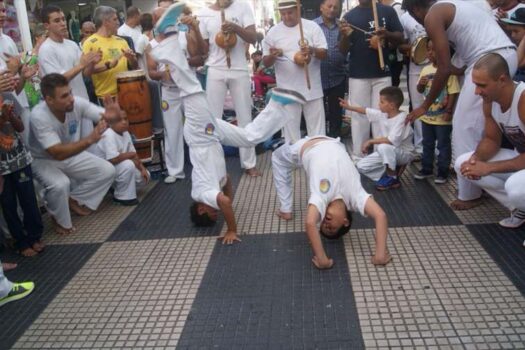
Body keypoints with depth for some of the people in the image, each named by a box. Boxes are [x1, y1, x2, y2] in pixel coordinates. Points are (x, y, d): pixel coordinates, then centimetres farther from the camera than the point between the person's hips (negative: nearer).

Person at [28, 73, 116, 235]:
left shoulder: (77, 103, -22)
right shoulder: (38, 117, -34)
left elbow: (106, 116, -22)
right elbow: (58, 153, -40)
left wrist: (113, 114, -48)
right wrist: (89, 140, -52)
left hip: (71, 156, 5)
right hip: (44, 161, -5)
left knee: (108, 171, -8)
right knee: (60, 185, -35)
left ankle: (74, 199, 12)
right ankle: (61, 221, -3)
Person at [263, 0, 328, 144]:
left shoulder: (312, 27, -1)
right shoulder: (273, 32, 2)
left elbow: (324, 54, -4)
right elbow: (266, 63, 4)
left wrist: (312, 50, -25)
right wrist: (272, 56, -19)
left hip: (312, 89, 0)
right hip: (287, 91, 1)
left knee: (317, 130, 8)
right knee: (291, 130, 8)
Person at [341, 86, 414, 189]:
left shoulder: (401, 118, -26)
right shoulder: (382, 114, -4)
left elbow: (392, 140, -36)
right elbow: (366, 111, 12)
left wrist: (371, 141, -29)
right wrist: (349, 107, 12)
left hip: (404, 153, -7)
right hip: (386, 152, 7)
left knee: (384, 147, -38)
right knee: (361, 166, -3)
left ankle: (392, 179, -18)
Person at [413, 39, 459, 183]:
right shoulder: (425, 69, 5)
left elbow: (453, 92, -15)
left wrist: (449, 110, -20)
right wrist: (421, 84, -9)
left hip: (442, 116, -6)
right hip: (427, 115, 6)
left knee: (443, 145, 5)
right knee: (427, 144, 17)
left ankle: (443, 171, 15)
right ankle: (427, 168, 29)